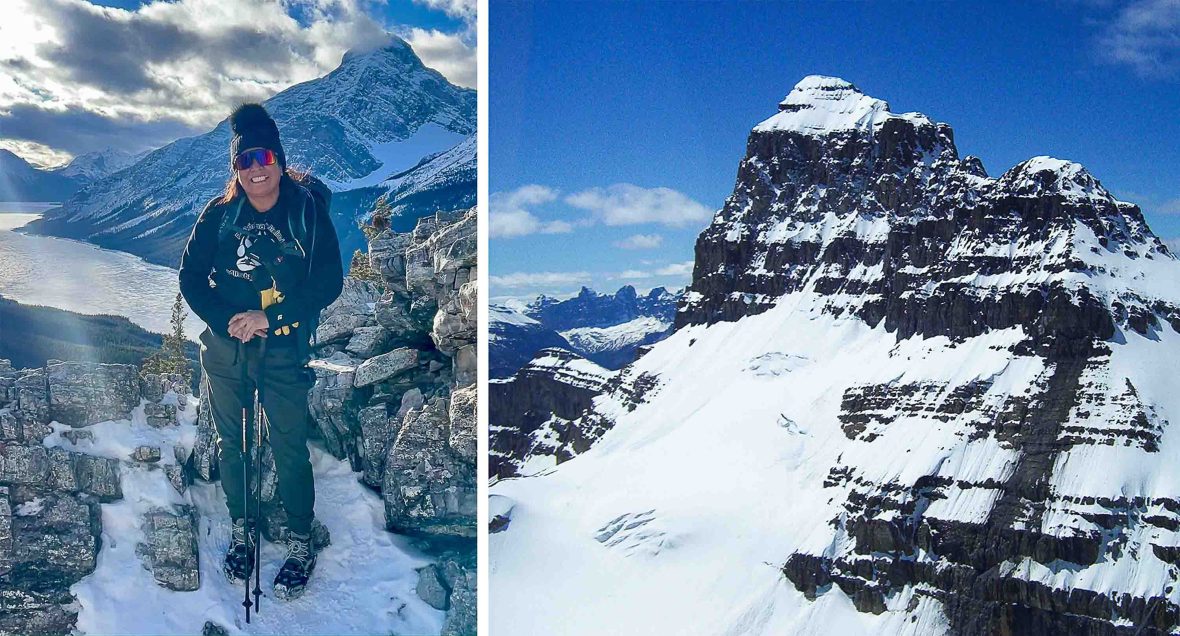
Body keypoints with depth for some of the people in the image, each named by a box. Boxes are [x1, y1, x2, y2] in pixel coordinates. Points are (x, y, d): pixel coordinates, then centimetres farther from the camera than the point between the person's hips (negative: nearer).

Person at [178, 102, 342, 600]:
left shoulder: (308, 211, -9)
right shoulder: (219, 214, -2)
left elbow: (329, 283, -13)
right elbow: (191, 278, 2)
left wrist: (268, 318, -19)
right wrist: (226, 321, -14)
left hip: (284, 351, -3)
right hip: (225, 348, 3)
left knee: (289, 448, 2)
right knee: (231, 442, 14)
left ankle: (301, 543, 18)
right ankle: (241, 529, 33)